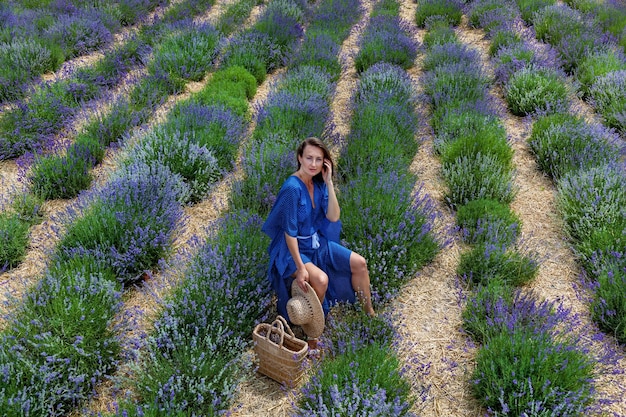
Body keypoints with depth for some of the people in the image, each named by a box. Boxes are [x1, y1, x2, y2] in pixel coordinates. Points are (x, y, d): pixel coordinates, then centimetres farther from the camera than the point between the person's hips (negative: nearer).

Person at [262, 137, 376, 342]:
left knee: (359, 263, 0)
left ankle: (370, 313, 17)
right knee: (321, 279, -32)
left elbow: (333, 217, -10)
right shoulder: (292, 188, -24)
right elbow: (289, 232, -24)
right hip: (292, 249, -8)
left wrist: (329, 182, -16)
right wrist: (300, 268, -27)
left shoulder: (318, 183, -2)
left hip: (317, 243, 8)